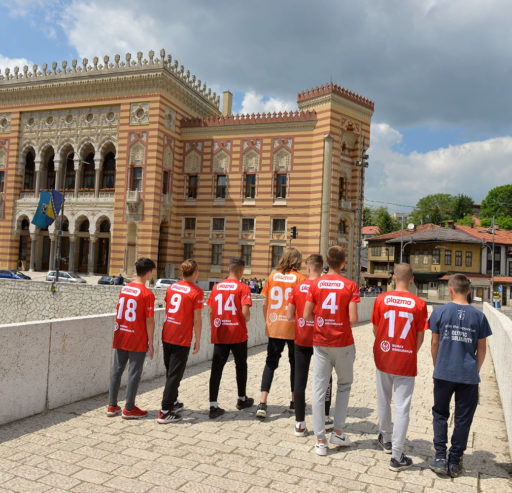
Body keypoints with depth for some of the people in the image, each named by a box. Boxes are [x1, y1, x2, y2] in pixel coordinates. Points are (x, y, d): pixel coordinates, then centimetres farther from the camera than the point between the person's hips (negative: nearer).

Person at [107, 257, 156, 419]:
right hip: (138, 340, -6)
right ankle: (129, 409, 14)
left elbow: (118, 313, 11)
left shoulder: (124, 289, 4)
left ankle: (112, 406, 22)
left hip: (121, 337, 6)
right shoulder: (147, 294, -14)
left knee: (117, 370, 14)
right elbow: (149, 321, -14)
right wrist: (150, 343, -7)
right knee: (134, 373, 5)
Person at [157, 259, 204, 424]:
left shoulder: (171, 287, 7)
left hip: (166, 336, 6)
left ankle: (173, 403, 35)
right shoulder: (196, 292, -11)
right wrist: (198, 341, -3)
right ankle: (165, 413, 3)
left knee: (170, 372, 20)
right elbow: (197, 320, -11)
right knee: (174, 375, 1)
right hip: (182, 339, -6)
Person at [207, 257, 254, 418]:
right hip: (238, 334, -2)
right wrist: (246, 320, 4)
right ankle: (242, 399, 32)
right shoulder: (242, 287, -8)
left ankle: (213, 406, -2)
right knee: (241, 366, 17)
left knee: (216, 368, 3)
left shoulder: (217, 287, 4)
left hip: (219, 335, 3)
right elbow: (245, 311, -17)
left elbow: (211, 311, 6)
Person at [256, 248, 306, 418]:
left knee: (271, 362, 7)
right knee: (295, 363, 15)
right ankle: (294, 402, 27)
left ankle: (262, 403, -4)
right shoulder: (300, 278, -6)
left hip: (274, 327, 2)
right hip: (293, 328, -2)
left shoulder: (273, 276, 4)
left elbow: (265, 303, 5)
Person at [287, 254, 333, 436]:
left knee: (300, 380, 5)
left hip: (301, 340, 1)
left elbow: (290, 316, 0)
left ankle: (300, 423, 8)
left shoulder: (298, 287, -3)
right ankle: (325, 418, 28)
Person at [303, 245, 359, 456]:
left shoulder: (315, 284, -3)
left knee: (319, 389, 6)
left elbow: (306, 316, -4)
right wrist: (343, 318, 8)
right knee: (344, 385, 20)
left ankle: (320, 440, 10)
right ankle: (338, 432, 22)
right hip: (343, 343, -1)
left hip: (320, 343, 1)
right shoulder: (350, 286, -9)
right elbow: (353, 319, -14)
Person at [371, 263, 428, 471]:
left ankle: (386, 439, 40)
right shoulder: (419, 304, -10)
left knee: (384, 401, 20)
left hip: (383, 358, 2)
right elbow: (420, 337, -3)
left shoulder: (381, 299, -7)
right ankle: (397, 457, 7)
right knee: (402, 407, 4)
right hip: (406, 362, -2)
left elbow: (375, 330, 2)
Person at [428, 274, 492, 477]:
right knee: (463, 419, 12)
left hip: (444, 373, -1)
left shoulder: (440, 312, -5)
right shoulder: (478, 316, -1)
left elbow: (435, 343, 0)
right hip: (468, 376, 1)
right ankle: (455, 462, 19)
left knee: (440, 414, 15)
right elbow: (481, 349, 4)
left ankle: (440, 457, 11)